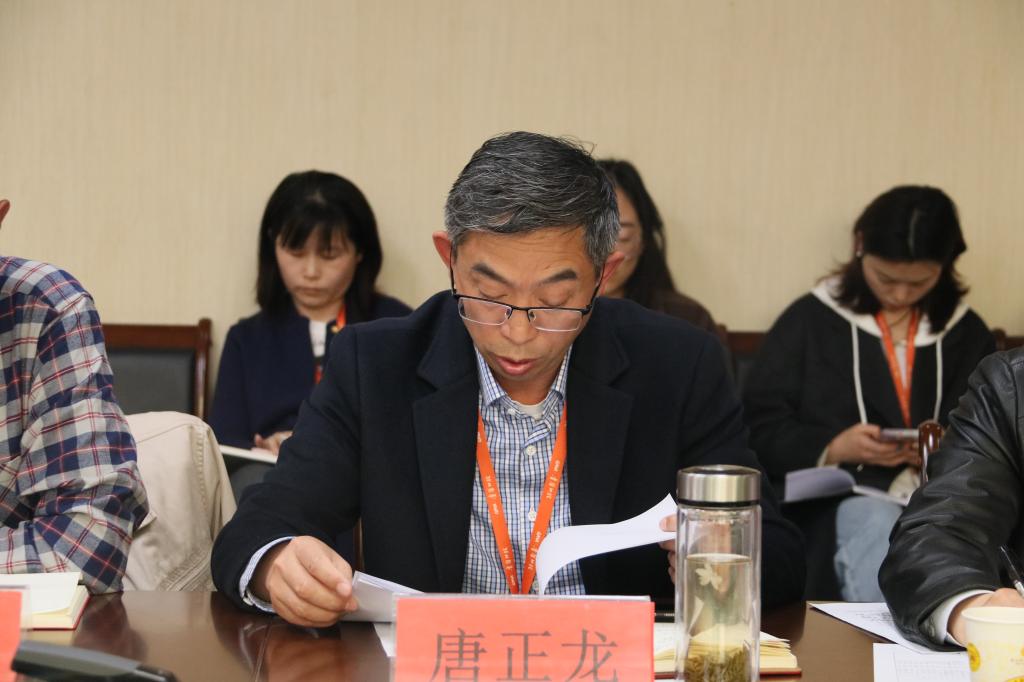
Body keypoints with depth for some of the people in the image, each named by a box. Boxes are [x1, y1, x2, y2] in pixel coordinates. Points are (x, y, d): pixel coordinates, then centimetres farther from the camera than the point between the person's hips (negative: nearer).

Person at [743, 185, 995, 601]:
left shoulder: (968, 334, 20)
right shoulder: (809, 321, 12)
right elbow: (759, 426, 7)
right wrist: (833, 448, -10)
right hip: (845, 499, -1)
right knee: (879, 527, -38)